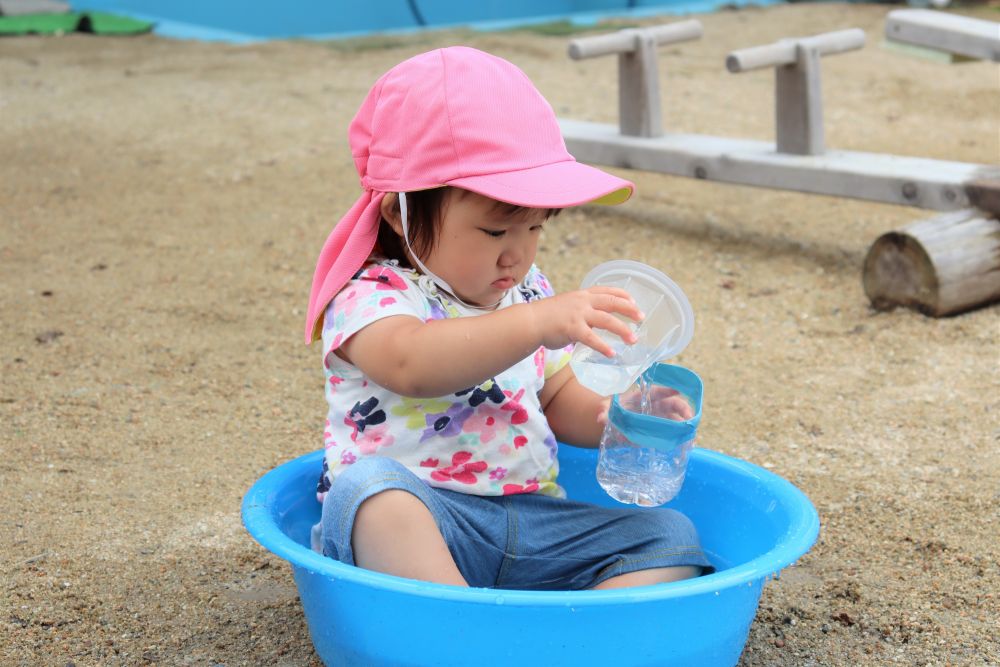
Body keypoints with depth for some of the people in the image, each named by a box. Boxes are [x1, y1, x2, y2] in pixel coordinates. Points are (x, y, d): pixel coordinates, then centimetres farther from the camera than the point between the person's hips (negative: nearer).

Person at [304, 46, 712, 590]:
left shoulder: (527, 292, 14)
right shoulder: (371, 295, -9)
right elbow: (409, 363, -33)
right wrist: (537, 324, -41)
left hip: (530, 521, 6)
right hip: (411, 525, -6)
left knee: (672, 537, -9)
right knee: (372, 484, -37)